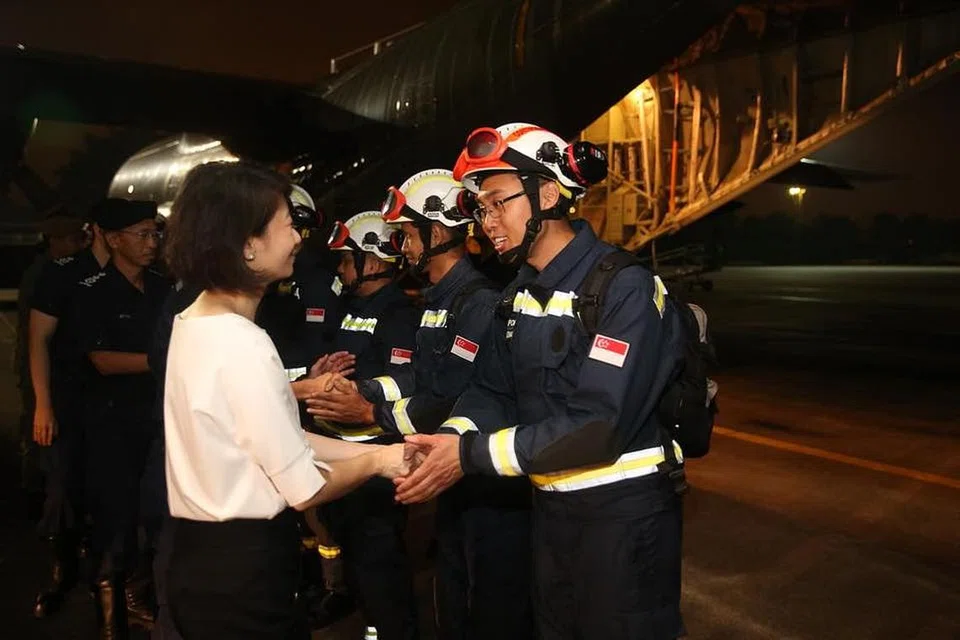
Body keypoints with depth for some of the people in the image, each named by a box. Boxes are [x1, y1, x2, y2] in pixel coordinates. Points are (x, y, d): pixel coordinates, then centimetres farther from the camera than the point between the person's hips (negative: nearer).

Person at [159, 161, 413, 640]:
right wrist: (377, 461, -3)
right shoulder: (242, 345, -25)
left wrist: (375, 450, 6)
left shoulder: (194, 322, 3)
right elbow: (304, 489, -20)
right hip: (243, 566, -8)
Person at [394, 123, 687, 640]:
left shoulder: (626, 288, -20)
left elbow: (598, 428, -27)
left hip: (623, 514, -7)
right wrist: (451, 438, -18)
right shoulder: (520, 295, 7)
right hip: (550, 507, 7)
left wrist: (471, 454, -25)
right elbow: (493, 391, 3)